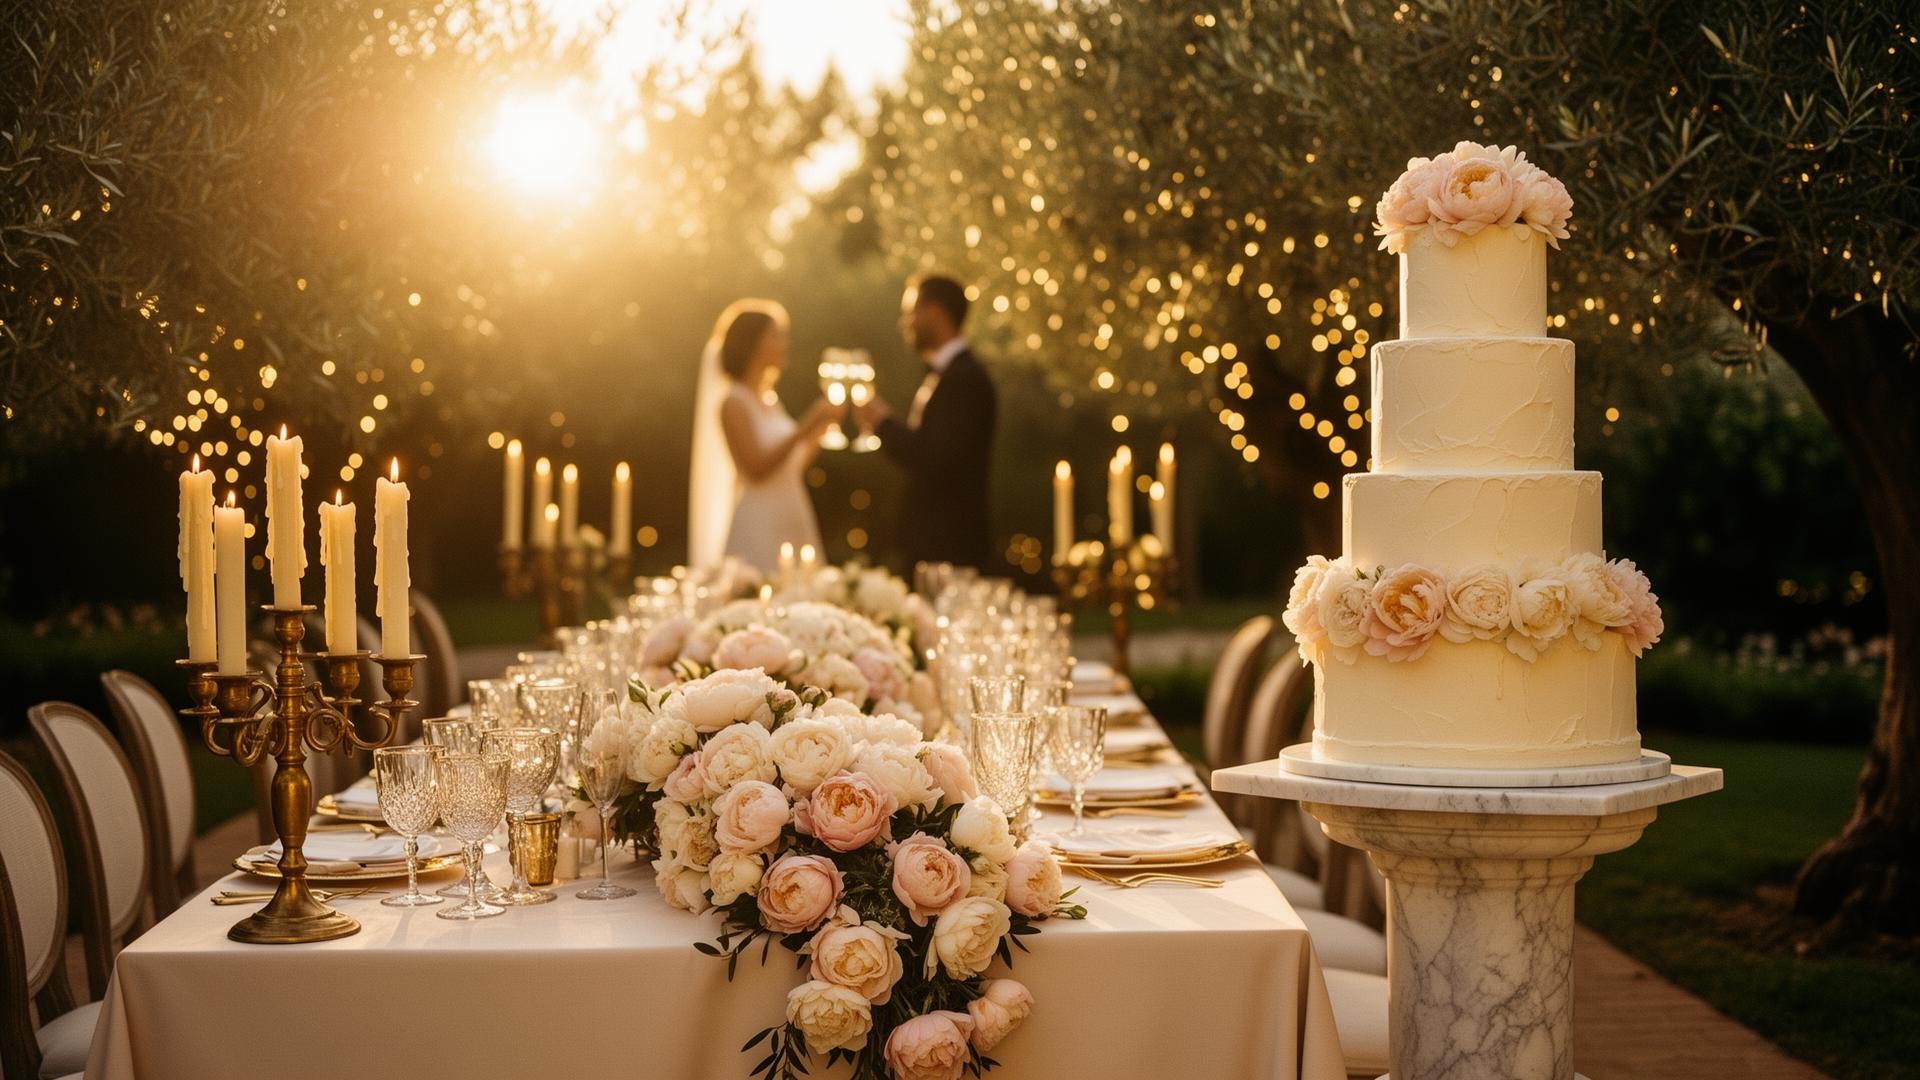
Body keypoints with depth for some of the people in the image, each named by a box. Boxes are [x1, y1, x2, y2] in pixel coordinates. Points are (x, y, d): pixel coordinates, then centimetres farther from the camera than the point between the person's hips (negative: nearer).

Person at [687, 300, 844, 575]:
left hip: (792, 528, 8)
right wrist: (803, 429, -19)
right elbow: (756, 469, -17)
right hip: (758, 529, -8)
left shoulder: (770, 401, 15)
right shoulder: (734, 402, -8)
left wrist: (820, 430, 8)